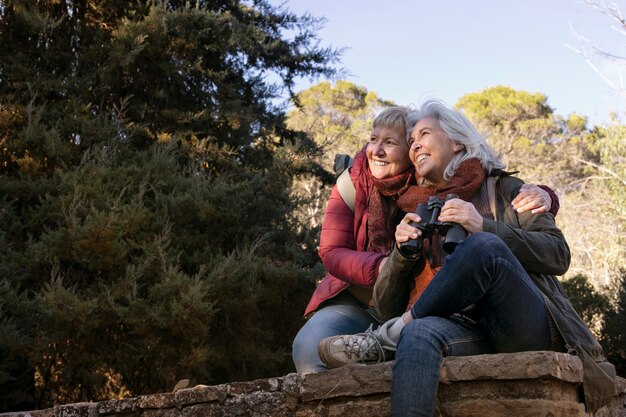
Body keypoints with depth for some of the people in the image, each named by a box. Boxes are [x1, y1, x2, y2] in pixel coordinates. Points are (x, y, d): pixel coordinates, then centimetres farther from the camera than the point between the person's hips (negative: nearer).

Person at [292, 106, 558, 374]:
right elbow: (332, 253, -8)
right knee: (310, 347, -27)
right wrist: (384, 267, -27)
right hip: (356, 305, 1)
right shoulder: (352, 184, -3)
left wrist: (542, 196, -26)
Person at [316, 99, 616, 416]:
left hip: (527, 331, -1)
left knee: (484, 246, -31)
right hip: (468, 334, 1)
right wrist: (403, 251, -2)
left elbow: (558, 255, 2)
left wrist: (484, 228, -10)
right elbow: (388, 307, 17)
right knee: (420, 332, -37)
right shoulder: (420, 213, 22)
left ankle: (385, 340, -22)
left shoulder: (503, 189, 17)